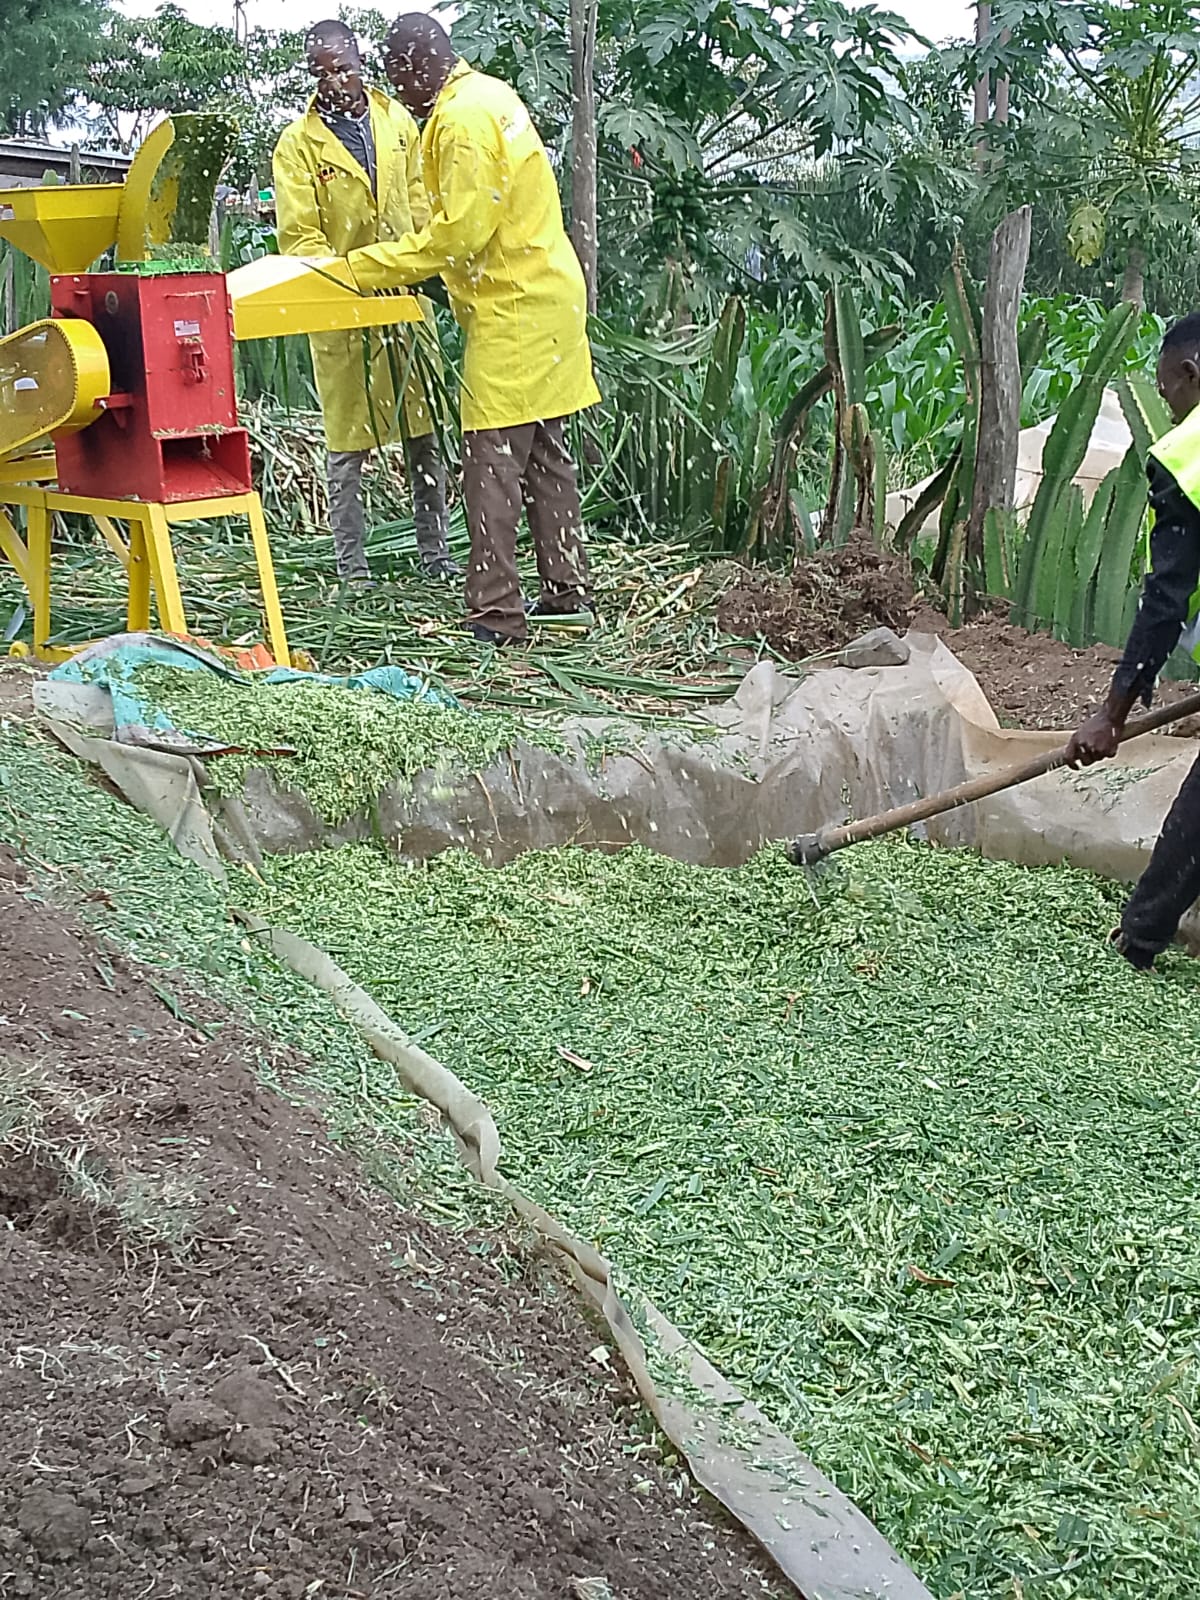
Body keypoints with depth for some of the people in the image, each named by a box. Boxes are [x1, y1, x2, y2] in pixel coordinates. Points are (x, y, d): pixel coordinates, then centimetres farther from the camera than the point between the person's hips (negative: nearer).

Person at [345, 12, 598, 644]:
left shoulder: (462, 118, -16)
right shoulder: (489, 95, 15)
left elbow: (458, 232, -20)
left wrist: (366, 266, -15)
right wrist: (422, 268, 12)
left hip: (512, 313, -10)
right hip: (547, 297, 10)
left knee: (492, 465, -8)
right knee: (546, 454, 15)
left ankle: (495, 615, -6)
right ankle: (567, 589, 22)